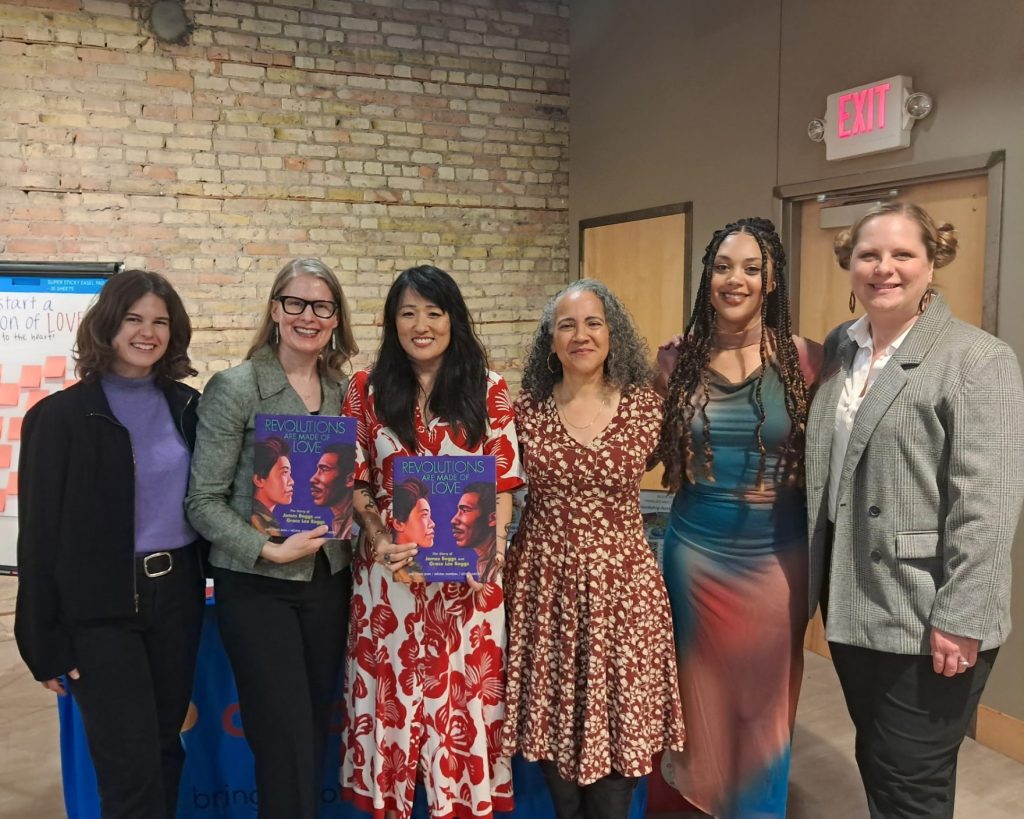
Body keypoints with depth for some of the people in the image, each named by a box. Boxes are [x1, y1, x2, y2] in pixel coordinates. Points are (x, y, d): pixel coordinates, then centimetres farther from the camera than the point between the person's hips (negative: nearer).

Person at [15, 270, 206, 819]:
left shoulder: (187, 407, 5)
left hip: (177, 593, 4)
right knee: (132, 772, -3)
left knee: (166, 748, 16)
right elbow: (40, 535, -6)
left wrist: (205, 579, 2)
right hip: (100, 610, -4)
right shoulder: (61, 416, -7)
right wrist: (46, 640, -6)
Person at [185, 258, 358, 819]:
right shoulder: (235, 388, -9)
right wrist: (268, 550, -20)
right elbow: (204, 500, -10)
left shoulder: (342, 389, 6)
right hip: (258, 587, -5)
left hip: (328, 579, 5)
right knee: (286, 745, 0)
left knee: (315, 730, 15)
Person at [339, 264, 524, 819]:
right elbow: (354, 482, 5)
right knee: (392, 697, 9)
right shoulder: (367, 390, 4)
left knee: (463, 696, 8)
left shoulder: (489, 390, 2)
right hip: (391, 570, 1)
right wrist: (379, 538, -12)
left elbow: (503, 483, 1)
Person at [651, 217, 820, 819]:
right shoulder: (676, 359, -2)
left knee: (765, 692, 14)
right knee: (704, 686, 15)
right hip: (696, 547, 1)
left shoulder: (805, 359, -7)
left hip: (779, 553, -1)